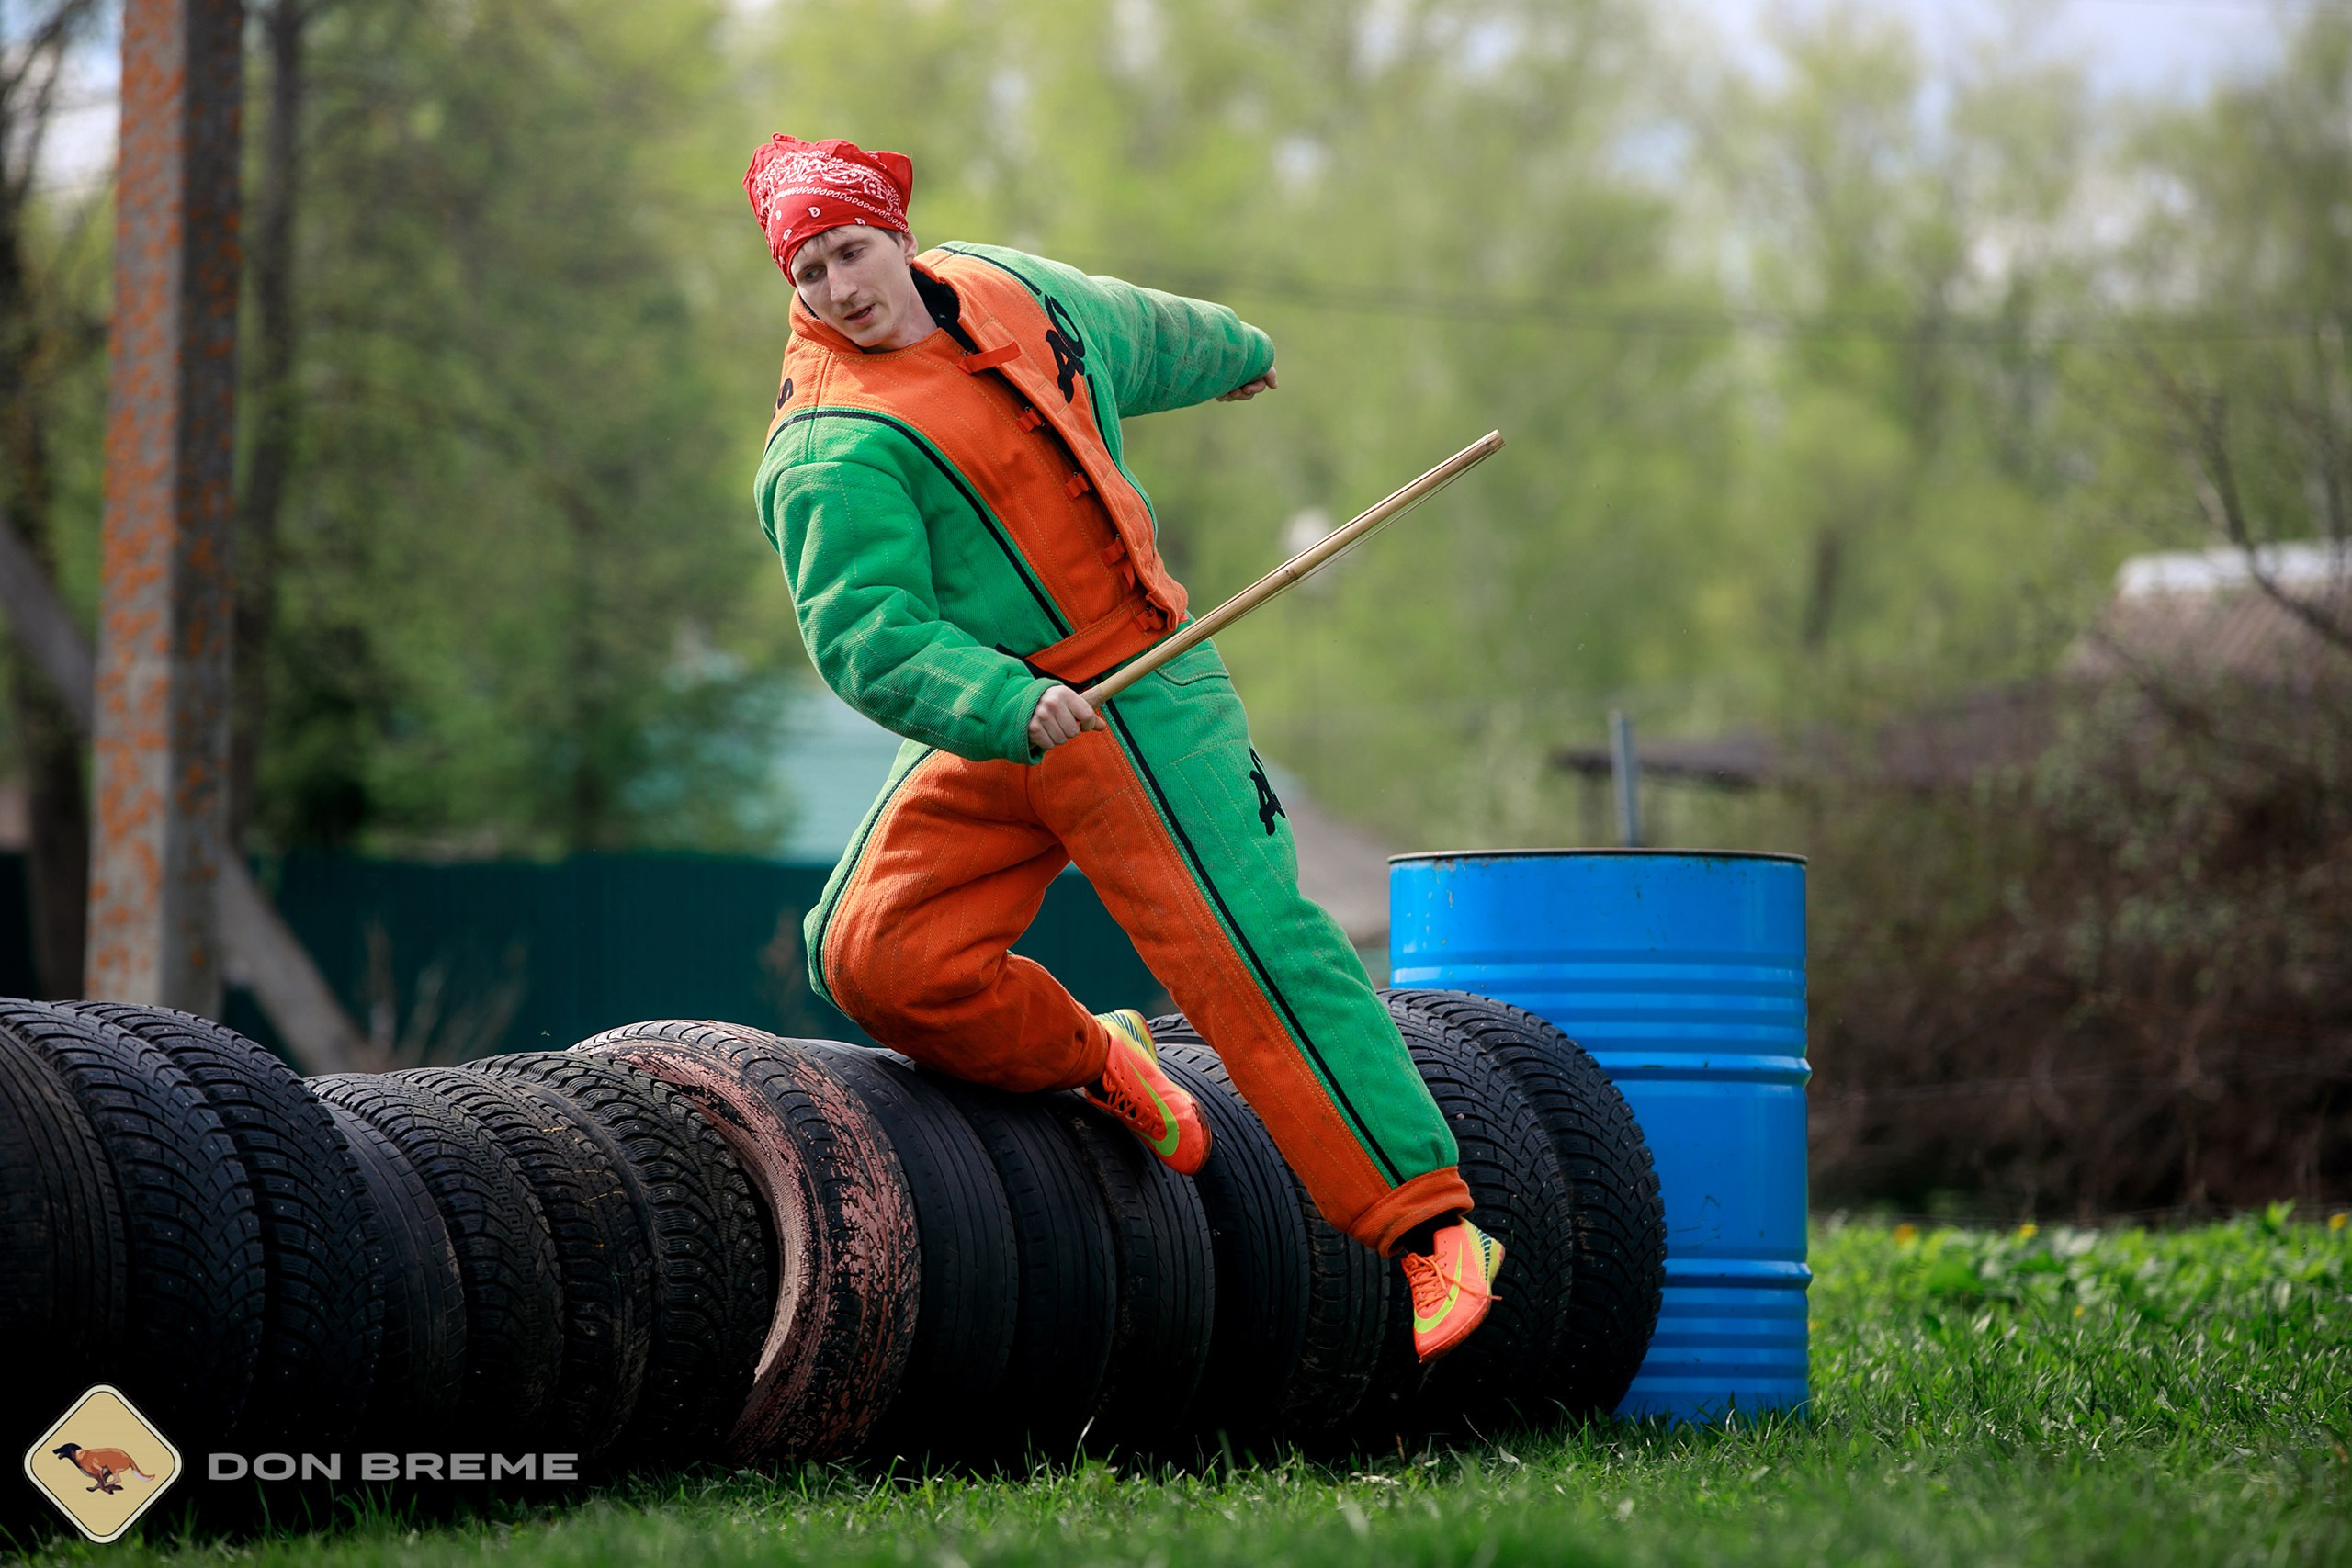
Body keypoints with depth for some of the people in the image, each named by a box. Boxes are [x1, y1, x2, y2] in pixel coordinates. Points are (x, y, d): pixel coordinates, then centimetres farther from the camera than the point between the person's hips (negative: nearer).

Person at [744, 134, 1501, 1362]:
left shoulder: (1006, 291, 5)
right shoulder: (834, 452, -13)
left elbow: (1132, 335, 28)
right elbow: (863, 634, -23)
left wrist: (1229, 351, 48)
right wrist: (1005, 706, -39)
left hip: (1142, 695, 1)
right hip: (986, 728, -1)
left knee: (1255, 946, -12)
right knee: (875, 956, -14)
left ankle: (1432, 1225, -12)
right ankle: (1092, 1063, 14)